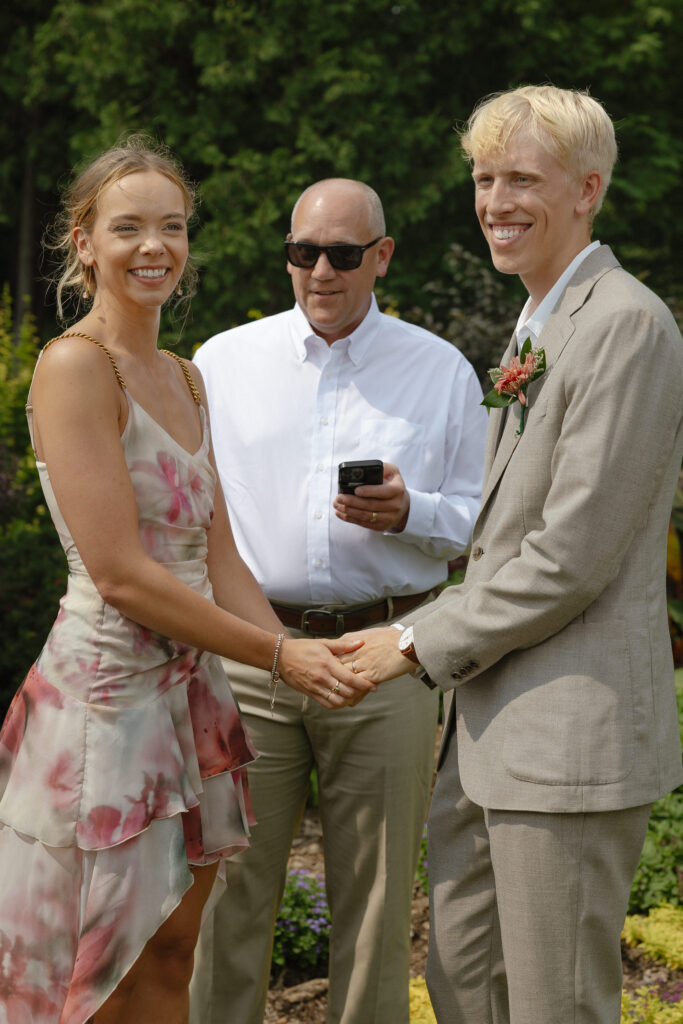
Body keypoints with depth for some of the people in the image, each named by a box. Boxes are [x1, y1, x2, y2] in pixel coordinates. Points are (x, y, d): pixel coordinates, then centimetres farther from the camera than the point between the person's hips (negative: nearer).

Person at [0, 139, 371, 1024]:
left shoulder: (184, 379, 14)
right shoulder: (74, 364, -13)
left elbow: (218, 559, 12)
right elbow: (120, 573, -18)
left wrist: (302, 656, -2)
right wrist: (278, 653, -13)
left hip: (190, 692, 8)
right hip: (106, 692, -8)